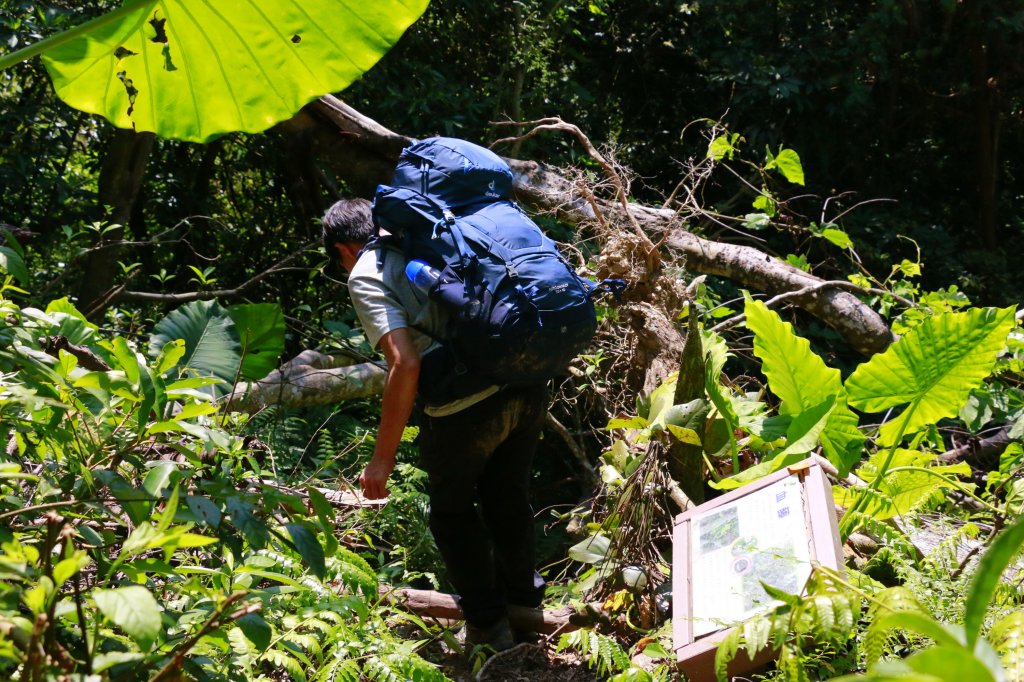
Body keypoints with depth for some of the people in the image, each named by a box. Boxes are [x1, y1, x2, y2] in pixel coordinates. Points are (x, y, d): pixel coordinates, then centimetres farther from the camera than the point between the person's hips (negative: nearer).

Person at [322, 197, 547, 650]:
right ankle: (524, 600, 49)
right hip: (528, 387, 6)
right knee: (508, 497, 29)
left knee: (453, 511, 21)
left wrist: (383, 459, -9)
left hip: (465, 408, -6)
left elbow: (405, 365, -15)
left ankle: (488, 627, 32)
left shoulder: (366, 277, -2)